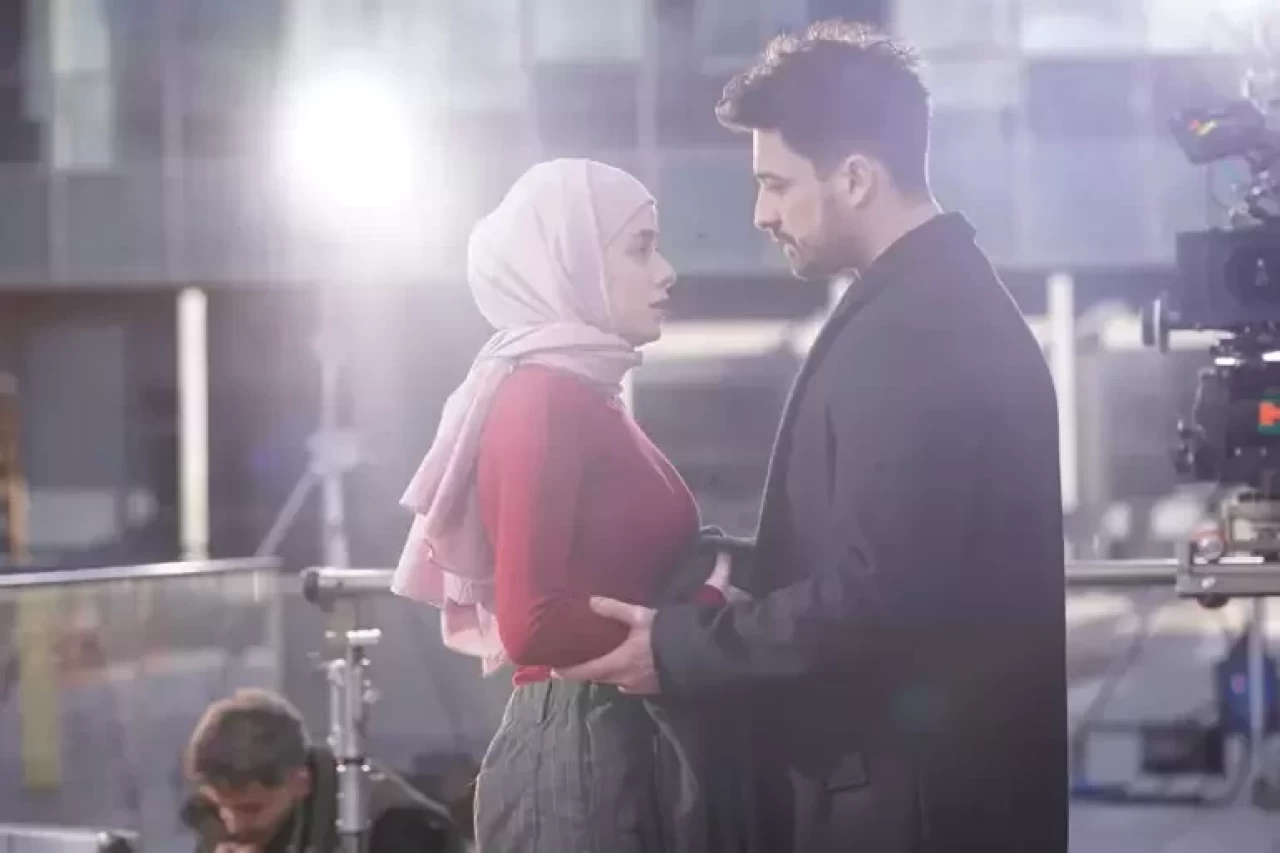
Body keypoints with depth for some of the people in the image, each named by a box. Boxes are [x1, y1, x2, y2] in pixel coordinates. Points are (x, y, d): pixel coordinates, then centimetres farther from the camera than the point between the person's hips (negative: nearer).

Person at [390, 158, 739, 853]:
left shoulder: (584, 398, 15)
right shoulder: (544, 400, -12)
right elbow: (534, 625, -20)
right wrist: (704, 611, -13)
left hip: (629, 742, 9)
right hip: (579, 750, -9)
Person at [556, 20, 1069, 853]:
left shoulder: (907, 330, -20)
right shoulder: (947, 302, 13)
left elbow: (878, 591, -24)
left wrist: (679, 647, -15)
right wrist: (737, 575, 13)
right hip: (950, 767, 10)